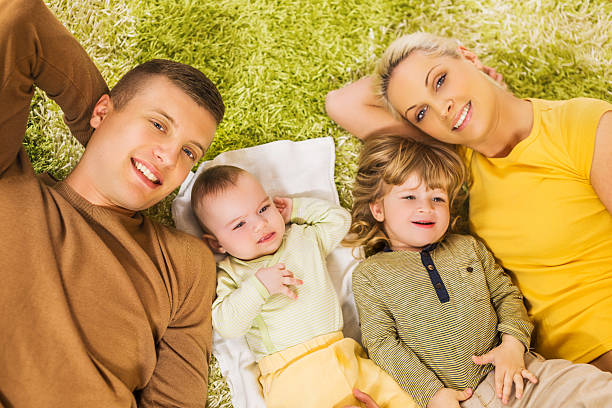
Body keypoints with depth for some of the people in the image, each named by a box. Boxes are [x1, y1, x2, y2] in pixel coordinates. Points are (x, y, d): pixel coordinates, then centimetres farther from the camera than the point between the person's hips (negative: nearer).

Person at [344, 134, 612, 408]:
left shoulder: (468, 247, 14)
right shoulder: (369, 275, 2)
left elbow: (505, 294, 15)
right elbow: (381, 342, -4)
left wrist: (513, 343, -5)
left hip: (508, 374, 4)